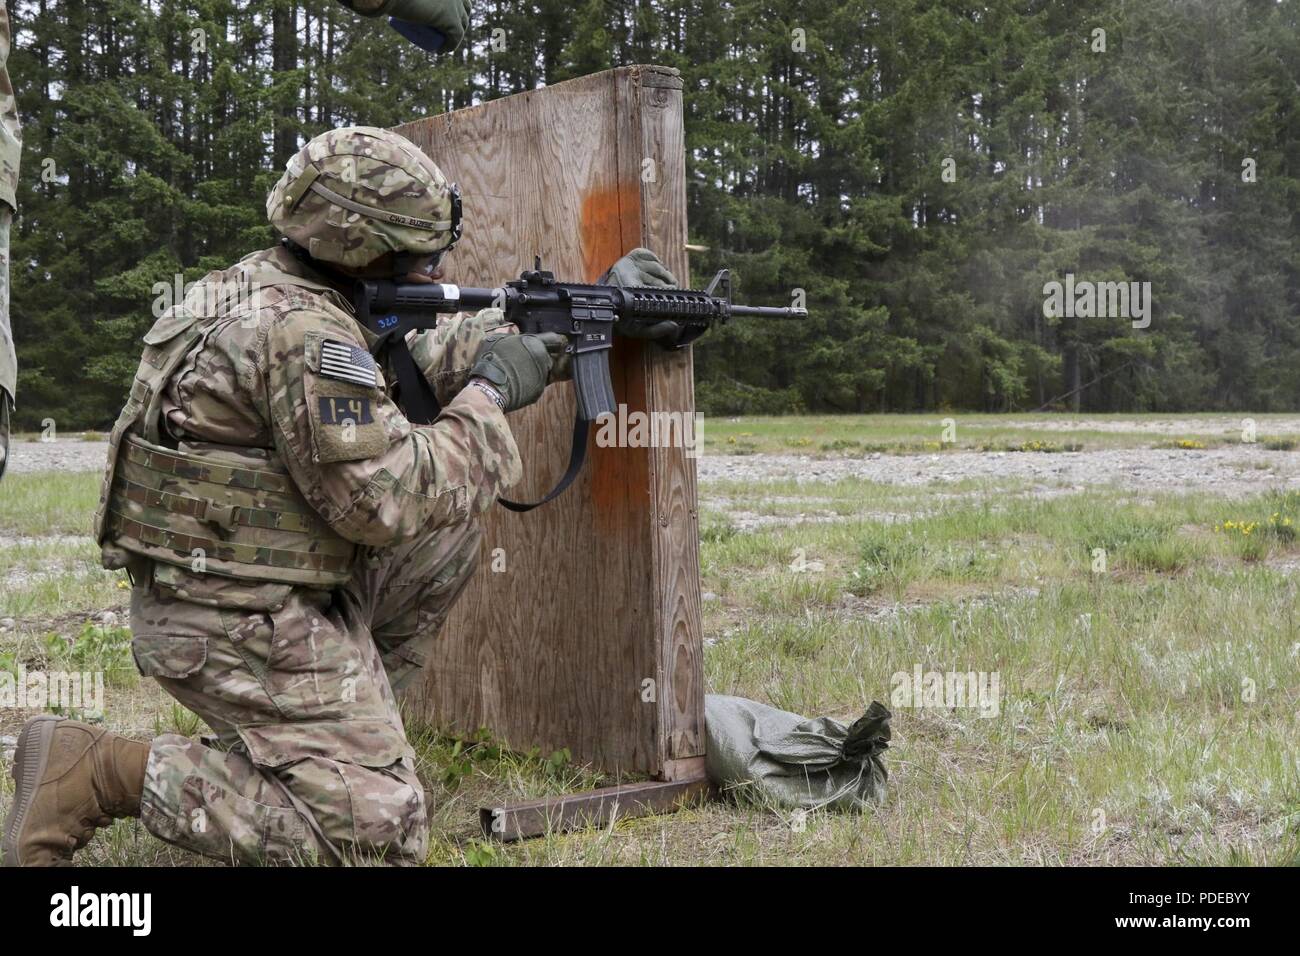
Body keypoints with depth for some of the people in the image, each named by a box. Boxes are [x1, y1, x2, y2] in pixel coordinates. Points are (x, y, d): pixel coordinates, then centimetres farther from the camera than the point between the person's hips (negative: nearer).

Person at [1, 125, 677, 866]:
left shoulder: (270, 287, 10)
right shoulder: (307, 333, -22)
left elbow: (424, 356, 18)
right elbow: (387, 499, -22)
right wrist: (488, 396, -9)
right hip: (237, 625, -10)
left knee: (451, 526, 15)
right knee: (382, 831, -9)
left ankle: (352, 716, 16)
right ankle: (100, 773, -9)